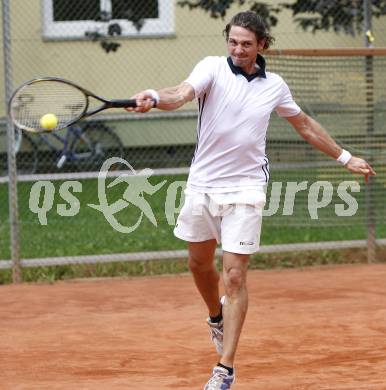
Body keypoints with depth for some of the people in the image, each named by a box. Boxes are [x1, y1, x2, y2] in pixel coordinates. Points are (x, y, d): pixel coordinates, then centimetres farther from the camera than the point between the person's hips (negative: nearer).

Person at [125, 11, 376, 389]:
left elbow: (305, 124, 21)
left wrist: (345, 158, 26)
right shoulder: (213, 68, -6)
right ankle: (217, 316, 49)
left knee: (234, 276, -7)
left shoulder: (274, 86, 3)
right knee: (199, 263, 16)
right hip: (202, 184, 1)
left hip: (244, 190, -1)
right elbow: (183, 93, -28)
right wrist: (154, 98, -51)